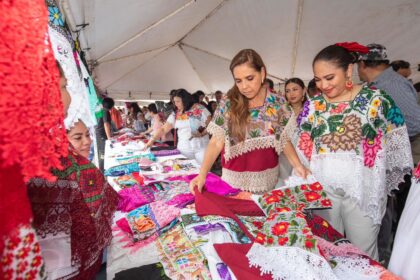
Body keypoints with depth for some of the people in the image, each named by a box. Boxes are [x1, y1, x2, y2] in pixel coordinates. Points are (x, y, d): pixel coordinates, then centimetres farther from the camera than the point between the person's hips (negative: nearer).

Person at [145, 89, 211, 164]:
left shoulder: (199, 109, -4)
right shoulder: (175, 114, 6)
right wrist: (152, 140, -4)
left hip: (201, 147, -3)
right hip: (184, 149, 3)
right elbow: (164, 129, 5)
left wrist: (202, 132, -16)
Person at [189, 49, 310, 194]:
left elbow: (284, 139, 1)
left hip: (267, 178, 2)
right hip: (236, 178, -1)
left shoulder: (277, 104, -5)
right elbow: (216, 143, -13)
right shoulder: (227, 105, -11)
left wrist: (297, 165, -14)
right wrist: (202, 174, -25)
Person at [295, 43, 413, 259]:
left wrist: (379, 184, 3)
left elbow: (396, 146, 2)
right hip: (322, 190, 2)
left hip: (363, 190, -1)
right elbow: (303, 150, 5)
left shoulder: (376, 100, -6)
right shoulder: (312, 105, 0)